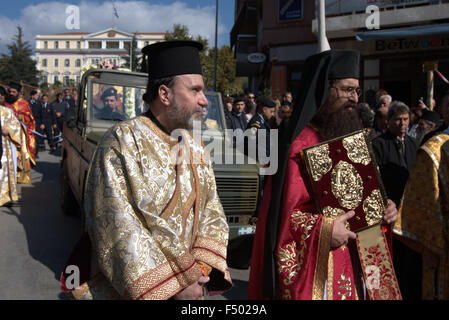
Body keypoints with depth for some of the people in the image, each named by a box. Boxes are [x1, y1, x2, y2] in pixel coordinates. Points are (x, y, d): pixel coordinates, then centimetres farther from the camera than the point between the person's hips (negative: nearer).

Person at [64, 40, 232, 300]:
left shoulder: (196, 148, 3)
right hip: (129, 290, -5)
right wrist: (175, 283, -22)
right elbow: (118, 228, -22)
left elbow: (212, 212, 3)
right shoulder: (122, 142, -16)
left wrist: (202, 266, -13)